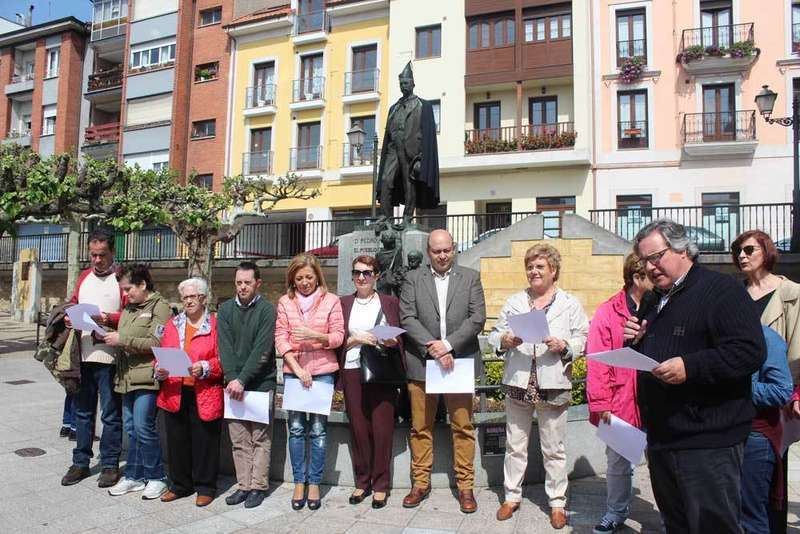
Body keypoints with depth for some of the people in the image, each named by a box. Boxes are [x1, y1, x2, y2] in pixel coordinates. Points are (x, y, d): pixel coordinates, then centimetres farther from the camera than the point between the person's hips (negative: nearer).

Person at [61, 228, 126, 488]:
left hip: (109, 357, -6)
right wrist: (68, 318, -1)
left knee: (111, 414, 5)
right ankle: (81, 462, 27)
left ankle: (110, 464, 16)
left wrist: (108, 318, -24)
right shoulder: (84, 277, 15)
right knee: (82, 411, 14)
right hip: (83, 355, 6)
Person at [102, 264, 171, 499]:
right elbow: (123, 340, 22)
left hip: (147, 376, -8)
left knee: (143, 427, -6)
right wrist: (107, 335, 3)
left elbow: (155, 343, -16)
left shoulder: (160, 306, -8)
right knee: (131, 428, 13)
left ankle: (156, 477, 8)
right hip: (127, 376, 8)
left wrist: (122, 340, -15)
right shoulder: (129, 308, 18)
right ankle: (134, 476, 24)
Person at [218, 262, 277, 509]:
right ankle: (244, 485, 18)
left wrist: (242, 380, -16)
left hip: (261, 383, -4)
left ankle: (258, 487, 12)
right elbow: (225, 348, -1)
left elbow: (262, 350, -12)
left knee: (260, 438, 3)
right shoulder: (225, 309, 8)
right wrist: (232, 378, -13)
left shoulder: (267, 310, -5)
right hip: (234, 383, 4)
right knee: (239, 440, 9)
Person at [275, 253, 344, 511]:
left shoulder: (331, 301, 0)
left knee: (318, 429, 3)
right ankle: (299, 482, 18)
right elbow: (280, 338, 0)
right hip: (293, 371, 1)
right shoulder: (285, 302, 4)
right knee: (296, 428, 6)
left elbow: (338, 337, -2)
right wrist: (297, 368, -10)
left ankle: (314, 483, 14)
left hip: (322, 371, -1)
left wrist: (314, 335, -20)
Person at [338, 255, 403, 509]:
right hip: (353, 371, 2)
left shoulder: (390, 302, 7)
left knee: (382, 428, -1)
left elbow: (401, 337, 10)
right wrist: (355, 339, -9)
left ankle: (381, 485, 13)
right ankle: (362, 482, 21)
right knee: (358, 427, 5)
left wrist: (393, 341, -11)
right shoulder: (343, 303, 11)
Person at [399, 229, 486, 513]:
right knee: (420, 428, 8)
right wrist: (433, 349, -13)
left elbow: (478, 317, -2)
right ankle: (420, 484, 22)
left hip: (459, 362, 0)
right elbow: (407, 319, -3)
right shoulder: (413, 279, 6)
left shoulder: (470, 277, 7)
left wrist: (448, 345, -13)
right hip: (421, 363, 0)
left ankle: (465, 486, 18)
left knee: (463, 428, 5)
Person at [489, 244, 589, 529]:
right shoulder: (514, 301, 9)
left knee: (554, 449, 8)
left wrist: (564, 346, -19)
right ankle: (512, 496, 28)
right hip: (518, 383, 2)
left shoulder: (570, 304, 3)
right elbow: (495, 334, 8)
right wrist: (505, 339, -12)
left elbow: (583, 340, -1)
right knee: (515, 445, 13)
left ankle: (557, 502, 23)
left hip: (553, 385, -2)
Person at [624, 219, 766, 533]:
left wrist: (690, 367, -29)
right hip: (661, 439, 8)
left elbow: (750, 351, -20)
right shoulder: (655, 301, 16)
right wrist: (637, 342, 4)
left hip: (707, 444, -8)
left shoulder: (720, 289, -9)